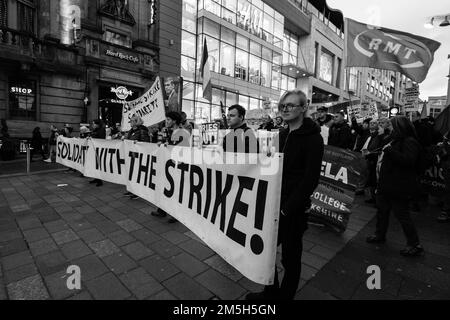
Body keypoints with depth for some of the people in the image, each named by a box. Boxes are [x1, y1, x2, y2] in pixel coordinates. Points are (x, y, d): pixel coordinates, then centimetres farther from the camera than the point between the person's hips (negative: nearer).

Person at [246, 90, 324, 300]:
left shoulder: (313, 138, -11)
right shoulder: (283, 135, 10)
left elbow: (310, 179, -16)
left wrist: (287, 209, -17)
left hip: (294, 211, -6)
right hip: (274, 205, 7)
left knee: (290, 257, 11)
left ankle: (286, 295, 36)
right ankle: (271, 292, 38)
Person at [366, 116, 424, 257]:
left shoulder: (410, 142, -16)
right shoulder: (397, 140, 15)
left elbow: (408, 160, -30)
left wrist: (389, 150, -28)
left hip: (398, 187, -10)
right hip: (386, 184, 10)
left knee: (402, 214, -1)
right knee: (382, 210, 19)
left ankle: (415, 245, 15)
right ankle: (380, 235, 34)